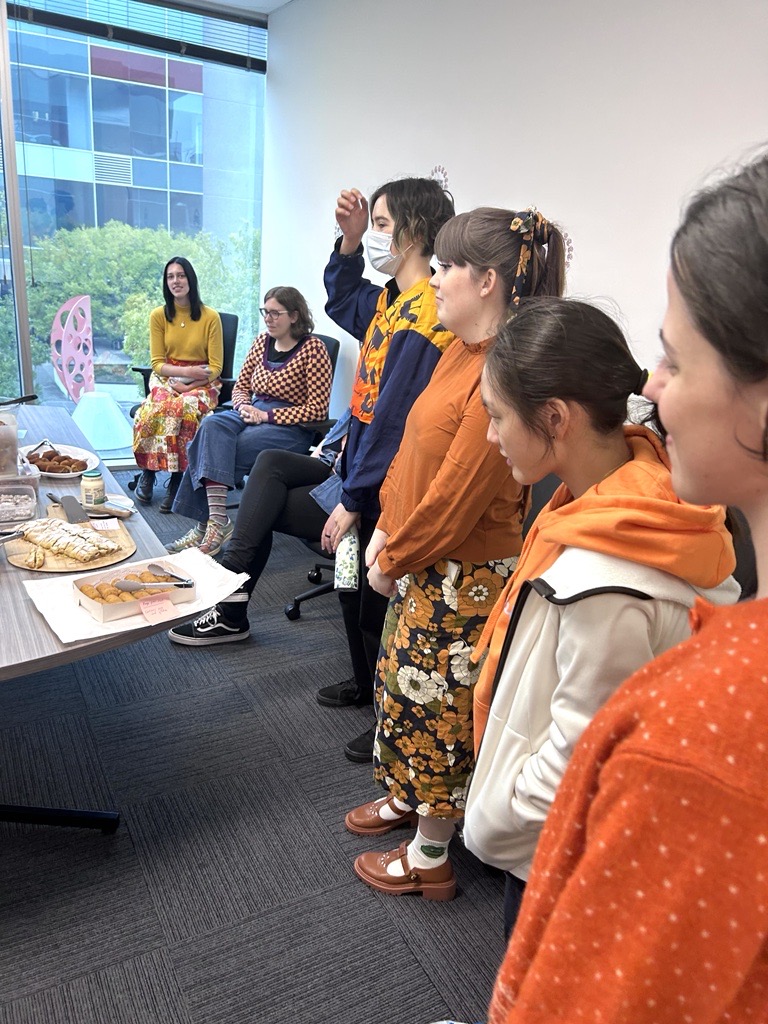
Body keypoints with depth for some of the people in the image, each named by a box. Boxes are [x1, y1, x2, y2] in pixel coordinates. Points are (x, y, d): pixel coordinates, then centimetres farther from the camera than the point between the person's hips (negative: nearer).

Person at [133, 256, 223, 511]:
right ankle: (147, 471, -15)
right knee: (157, 407, -32)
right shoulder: (158, 315, 5)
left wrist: (188, 386, -16)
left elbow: (215, 366, -4)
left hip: (201, 383, -2)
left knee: (185, 407, -34)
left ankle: (177, 479, -24)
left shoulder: (210, 316, -2)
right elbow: (157, 363, 2)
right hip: (166, 379, 2)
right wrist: (185, 371, -16)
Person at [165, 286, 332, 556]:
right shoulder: (262, 342, 13)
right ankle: (217, 520, -33)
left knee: (211, 448, -26)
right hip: (254, 413, 6)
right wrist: (244, 406, -3)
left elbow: (316, 409, -10)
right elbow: (241, 385, 21)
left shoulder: (312, 349, -6)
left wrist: (267, 415, -15)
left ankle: (207, 522, -17)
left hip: (291, 426, -6)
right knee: (212, 426, -27)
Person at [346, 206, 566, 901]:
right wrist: (386, 530, 4)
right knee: (404, 684, 24)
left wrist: (394, 560, -11)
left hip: (462, 578, -9)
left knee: (436, 704, 7)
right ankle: (406, 797, 48)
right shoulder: (461, 352, 5)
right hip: (421, 563, 9)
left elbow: (456, 498, -24)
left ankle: (430, 857, 30)